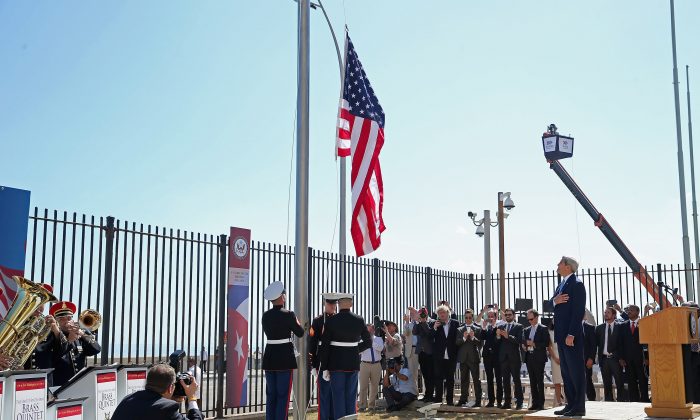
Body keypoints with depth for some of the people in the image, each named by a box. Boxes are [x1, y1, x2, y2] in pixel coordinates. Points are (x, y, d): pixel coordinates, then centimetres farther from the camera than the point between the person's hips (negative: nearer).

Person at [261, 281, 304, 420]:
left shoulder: (265, 315, 3)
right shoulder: (288, 315, -13)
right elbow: (300, 333, -1)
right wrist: (296, 321, 19)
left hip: (269, 357, 5)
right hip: (285, 358, -5)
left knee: (271, 396, 12)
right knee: (283, 396, 0)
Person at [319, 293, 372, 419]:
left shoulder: (331, 321, -8)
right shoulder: (359, 320, -1)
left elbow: (325, 346, -8)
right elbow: (368, 342, 6)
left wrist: (324, 368, -3)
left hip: (336, 364, -2)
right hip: (353, 363, 2)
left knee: (338, 397, 3)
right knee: (351, 397, 11)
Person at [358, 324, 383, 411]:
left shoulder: (378, 339, 12)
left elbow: (380, 348, -8)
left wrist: (372, 341, -9)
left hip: (376, 365, 2)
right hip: (365, 364, -2)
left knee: (375, 386, 7)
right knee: (363, 386, -5)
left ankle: (372, 405, 16)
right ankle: (362, 405, 0)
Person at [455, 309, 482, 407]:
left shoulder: (477, 329, 3)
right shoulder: (459, 330, 11)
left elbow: (480, 344, -4)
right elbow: (456, 343, 1)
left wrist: (473, 337, -18)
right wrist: (464, 338, -15)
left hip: (474, 358, -3)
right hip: (463, 358, 3)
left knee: (476, 380, -2)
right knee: (464, 380, 9)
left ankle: (478, 401, 0)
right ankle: (463, 399, 16)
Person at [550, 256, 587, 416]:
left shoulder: (577, 284, -11)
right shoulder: (562, 284, 18)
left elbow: (578, 311, -17)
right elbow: (552, 305, 17)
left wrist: (571, 335, -21)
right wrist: (555, 300, -7)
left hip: (572, 335, -9)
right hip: (562, 334, 9)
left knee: (576, 371, -4)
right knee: (566, 371, 12)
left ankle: (579, 407, -1)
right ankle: (570, 405, 18)